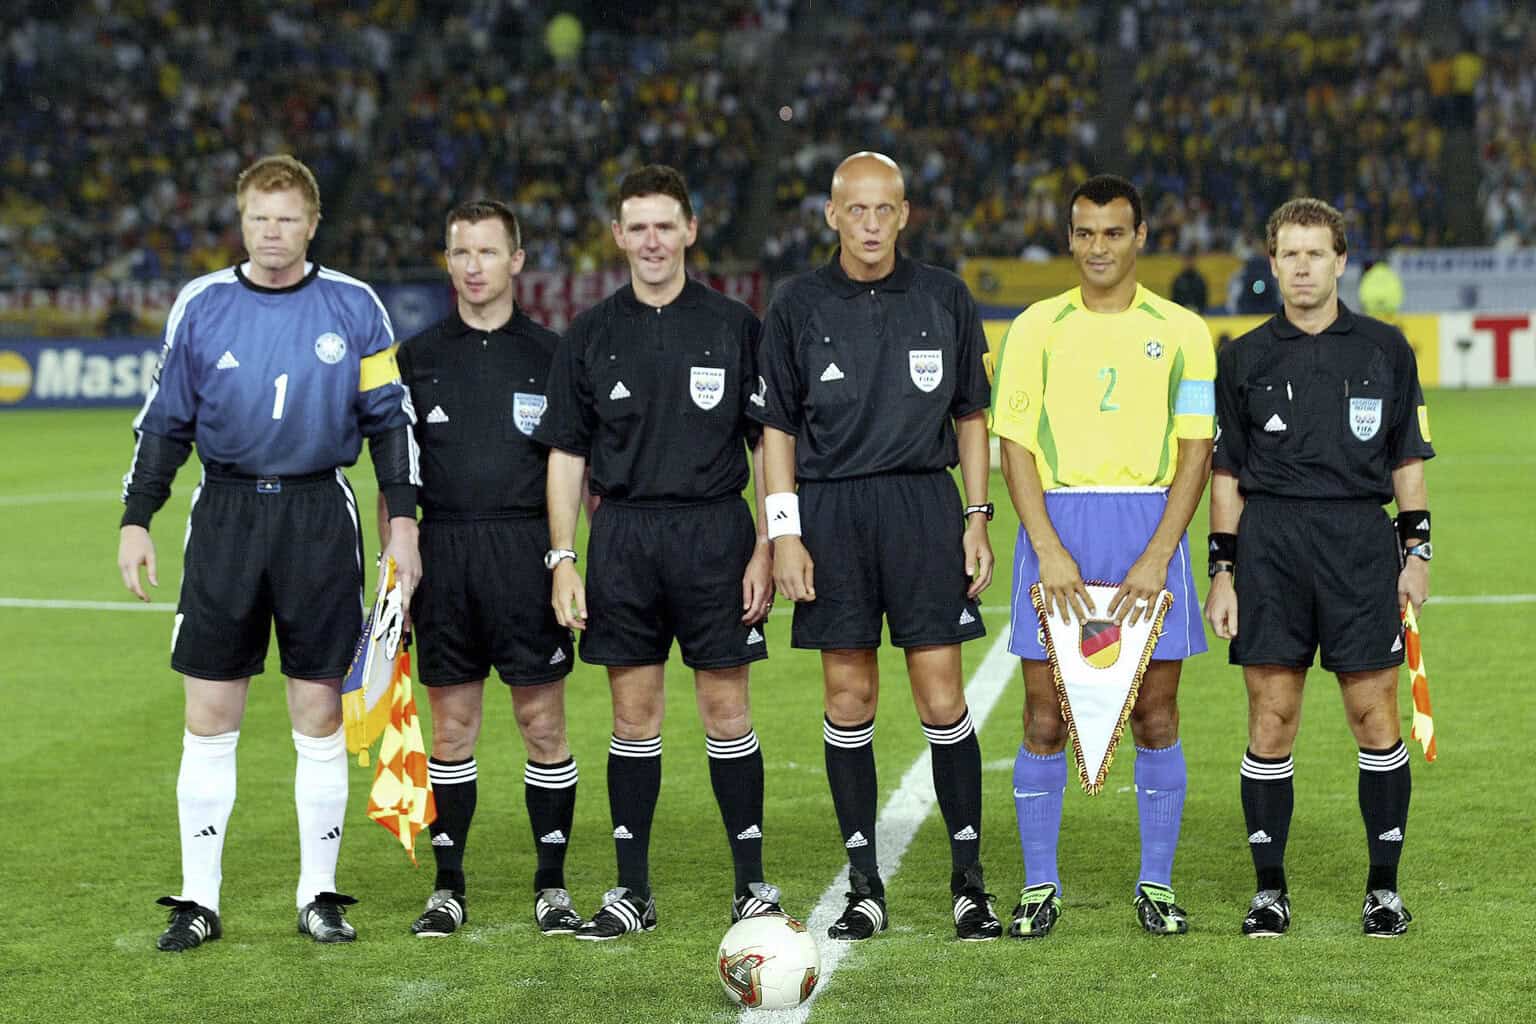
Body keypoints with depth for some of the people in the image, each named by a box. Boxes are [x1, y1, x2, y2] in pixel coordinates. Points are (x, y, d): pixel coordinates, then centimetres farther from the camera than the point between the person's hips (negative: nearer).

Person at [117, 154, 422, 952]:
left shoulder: (353, 306, 2)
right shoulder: (200, 305, 3)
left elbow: (389, 417, 7)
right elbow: (165, 420, 9)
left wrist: (402, 517, 1)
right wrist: (136, 519, 2)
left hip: (320, 518, 0)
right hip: (226, 515, 1)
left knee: (320, 709, 3)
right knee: (209, 713, 1)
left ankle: (319, 894, 14)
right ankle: (199, 900, 10)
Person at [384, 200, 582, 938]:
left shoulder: (551, 354, 5)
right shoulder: (418, 357, 9)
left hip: (529, 551, -1)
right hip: (444, 552, 2)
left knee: (543, 724, 0)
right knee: (451, 725, 6)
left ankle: (552, 885, 10)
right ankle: (447, 887, 13)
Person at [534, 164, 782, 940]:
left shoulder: (734, 326, 3)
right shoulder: (590, 336, 7)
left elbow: (768, 445, 4)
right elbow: (566, 454, 8)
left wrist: (768, 549, -3)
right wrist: (562, 560, 1)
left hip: (715, 532, -1)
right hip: (624, 535, 2)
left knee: (725, 708, 1)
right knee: (633, 713, 5)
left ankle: (753, 883, 10)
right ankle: (632, 891, 11)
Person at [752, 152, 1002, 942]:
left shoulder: (943, 299, 5)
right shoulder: (799, 305, 4)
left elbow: (971, 416, 11)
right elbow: (777, 426, 6)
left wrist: (977, 519, 3)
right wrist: (784, 533, -2)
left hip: (923, 503, 0)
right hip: (829, 512, 0)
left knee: (942, 699, -3)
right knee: (847, 700, 3)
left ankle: (969, 879, 6)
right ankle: (864, 888, 11)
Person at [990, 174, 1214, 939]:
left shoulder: (1180, 331, 5)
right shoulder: (1035, 328, 6)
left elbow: (1195, 450, 1)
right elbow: (1015, 446, 2)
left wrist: (1157, 557, -9)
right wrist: (1048, 550, -10)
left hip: (1151, 525, 0)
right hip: (1057, 525, 0)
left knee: (1156, 715, 2)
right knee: (1044, 717, 0)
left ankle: (1157, 885, 13)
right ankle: (1039, 887, 10)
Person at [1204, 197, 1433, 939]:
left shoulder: (1385, 349, 6)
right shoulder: (1244, 358, 7)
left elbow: (1408, 459, 10)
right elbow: (1227, 473, 9)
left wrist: (1417, 550, 3)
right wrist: (1221, 571, 3)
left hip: (1362, 541, 0)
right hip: (1268, 542, 1)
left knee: (1373, 712, -1)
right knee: (1270, 718, 0)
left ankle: (1384, 886, 10)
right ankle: (1269, 888, 10)